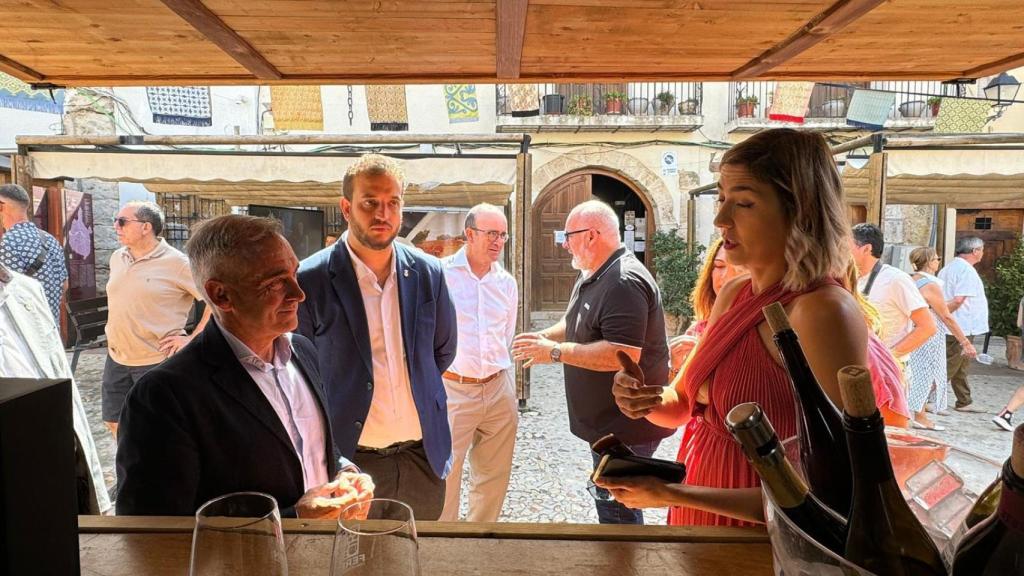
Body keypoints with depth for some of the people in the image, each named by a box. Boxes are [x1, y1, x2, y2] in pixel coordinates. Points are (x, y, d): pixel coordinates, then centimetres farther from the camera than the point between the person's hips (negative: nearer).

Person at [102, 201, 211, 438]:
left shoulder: (176, 263, -15)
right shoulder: (117, 258, 7)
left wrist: (193, 338, -16)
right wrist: (113, 331, 16)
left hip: (157, 360, -6)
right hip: (116, 358, 7)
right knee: (115, 422, 15)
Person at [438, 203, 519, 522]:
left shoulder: (507, 282, 9)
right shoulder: (441, 274, -7)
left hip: (498, 391, 5)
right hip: (452, 389, -5)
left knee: (494, 477, 14)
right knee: (444, 476, 0)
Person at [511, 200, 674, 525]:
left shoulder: (624, 282, -23)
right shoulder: (590, 276, 11)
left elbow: (624, 354, -30)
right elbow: (577, 325, 25)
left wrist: (555, 352, -24)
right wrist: (544, 337, 5)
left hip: (626, 426, -10)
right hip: (607, 421, 10)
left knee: (616, 510, -1)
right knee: (611, 501, 21)